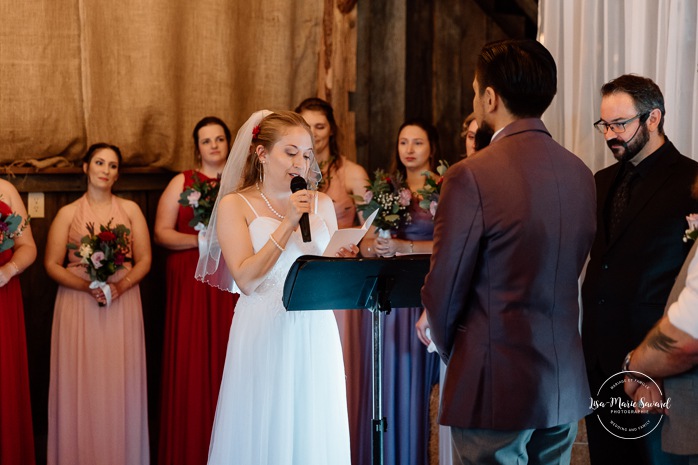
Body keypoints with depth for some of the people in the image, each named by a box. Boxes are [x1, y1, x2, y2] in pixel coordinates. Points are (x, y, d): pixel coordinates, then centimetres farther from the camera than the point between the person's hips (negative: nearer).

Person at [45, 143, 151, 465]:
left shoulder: (130, 210, 8)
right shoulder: (68, 213, 5)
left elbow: (144, 260, 5)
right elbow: (52, 264, 1)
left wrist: (120, 285, -12)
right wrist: (87, 286, -14)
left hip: (123, 303, 1)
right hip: (78, 306, -1)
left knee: (120, 382, 1)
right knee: (80, 384, -1)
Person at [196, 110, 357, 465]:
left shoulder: (321, 204, 11)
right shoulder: (235, 205, -1)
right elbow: (246, 279, -13)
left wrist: (343, 260, -7)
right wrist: (287, 224, -15)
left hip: (315, 337, 4)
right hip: (264, 336, -3)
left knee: (313, 431, 7)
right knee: (264, 433, 3)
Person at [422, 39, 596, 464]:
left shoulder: (471, 177, -17)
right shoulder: (581, 174, 5)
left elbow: (444, 286, -11)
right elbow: (570, 272, 12)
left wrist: (450, 350, 8)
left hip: (498, 386, -6)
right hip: (566, 386, 7)